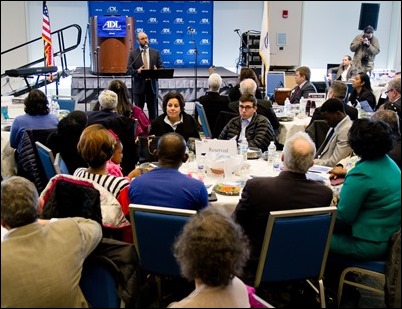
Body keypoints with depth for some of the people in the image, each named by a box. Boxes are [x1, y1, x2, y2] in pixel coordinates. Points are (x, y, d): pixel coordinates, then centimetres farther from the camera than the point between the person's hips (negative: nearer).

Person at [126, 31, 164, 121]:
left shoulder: (156, 52, 6)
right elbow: (129, 70, -2)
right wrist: (137, 71, -23)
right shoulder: (133, 54, 2)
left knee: (153, 110, 6)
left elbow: (161, 67, 5)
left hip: (152, 84, 1)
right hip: (139, 85, -1)